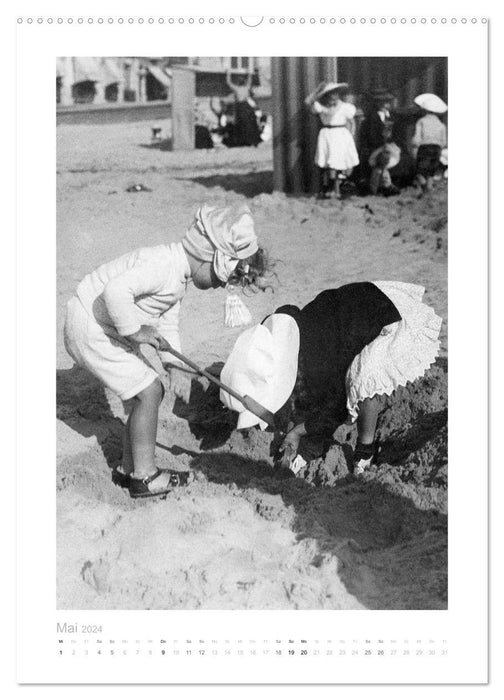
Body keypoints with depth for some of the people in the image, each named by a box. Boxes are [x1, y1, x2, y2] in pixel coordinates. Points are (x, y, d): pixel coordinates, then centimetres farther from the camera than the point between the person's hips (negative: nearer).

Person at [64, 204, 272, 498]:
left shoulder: (179, 275, 8)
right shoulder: (164, 264, -26)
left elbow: (168, 324, 12)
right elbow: (116, 290, -38)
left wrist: (175, 367, 1)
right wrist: (134, 331, -26)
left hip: (108, 329, 10)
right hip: (91, 328, -10)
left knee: (152, 391, 12)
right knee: (150, 391, -9)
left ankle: (130, 468, 22)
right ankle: (145, 477, 3)